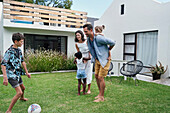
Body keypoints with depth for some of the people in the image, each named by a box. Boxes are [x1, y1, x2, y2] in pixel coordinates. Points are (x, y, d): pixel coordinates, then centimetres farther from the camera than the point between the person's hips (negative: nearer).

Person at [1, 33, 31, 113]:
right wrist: (5, 78, -30)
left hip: (17, 74, 8)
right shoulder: (9, 52, -21)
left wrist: (26, 72, 14)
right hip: (11, 75, -8)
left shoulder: (19, 50, 4)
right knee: (19, 92, -16)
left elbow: (22, 61, 13)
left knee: (23, 88, 27)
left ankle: (22, 98, 58)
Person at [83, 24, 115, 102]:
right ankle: (100, 94, 25)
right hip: (97, 60, 8)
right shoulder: (88, 39, 1)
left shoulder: (98, 38, -26)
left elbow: (112, 43, -17)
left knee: (100, 78, -6)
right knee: (96, 76, 10)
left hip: (104, 60, -8)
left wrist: (108, 50, 1)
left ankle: (101, 97, 8)